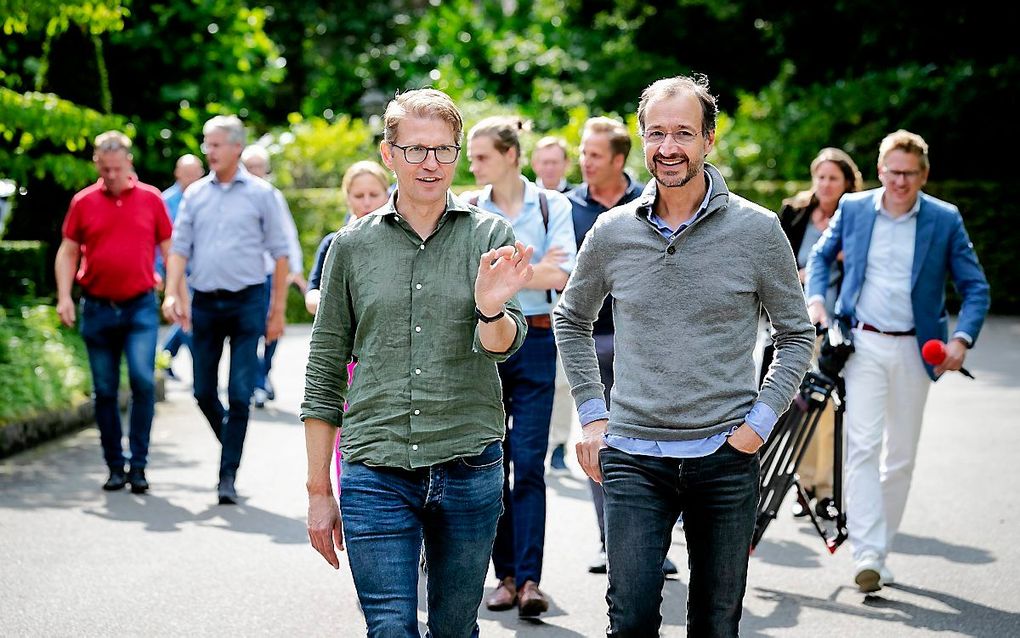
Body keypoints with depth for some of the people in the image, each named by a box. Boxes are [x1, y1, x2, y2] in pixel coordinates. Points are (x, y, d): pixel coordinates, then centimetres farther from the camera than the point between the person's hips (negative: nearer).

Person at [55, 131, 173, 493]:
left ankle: (138, 464, -5)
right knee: (104, 391, 5)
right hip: (97, 309, 2)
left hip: (140, 307, -1)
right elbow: (67, 253, 9)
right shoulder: (83, 202, 5)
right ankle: (115, 466, 16)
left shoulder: (151, 199, 4)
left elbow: (168, 249, 9)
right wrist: (64, 297, -3)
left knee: (143, 379, -16)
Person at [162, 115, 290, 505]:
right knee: (204, 392, 7)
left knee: (240, 394, -5)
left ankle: (228, 476, 0)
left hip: (247, 301, -3)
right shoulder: (195, 194, 9)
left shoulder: (260, 193, 1)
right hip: (204, 302, 3)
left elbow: (279, 254, 2)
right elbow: (179, 248, 7)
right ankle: (232, 444, 32)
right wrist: (173, 294, -8)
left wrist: (278, 311, -1)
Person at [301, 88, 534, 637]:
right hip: (376, 474, 0)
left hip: (470, 471, 0)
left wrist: (492, 309, -34)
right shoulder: (352, 245, 5)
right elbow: (325, 371, 9)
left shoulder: (490, 236, 3)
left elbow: (501, 346, -10)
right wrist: (319, 490, 7)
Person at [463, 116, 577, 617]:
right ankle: (506, 575, 11)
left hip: (536, 342, -2)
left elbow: (562, 276, -9)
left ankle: (529, 578, -8)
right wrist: (532, 271, -13)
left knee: (529, 462, -7)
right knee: (491, 461, 4)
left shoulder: (552, 206, 3)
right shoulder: (466, 210, 6)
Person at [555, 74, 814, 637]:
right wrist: (590, 415, 10)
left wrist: (761, 420, -3)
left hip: (726, 457, 0)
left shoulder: (757, 230, -2)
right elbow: (572, 321, 18)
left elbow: (797, 335, 7)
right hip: (633, 457, 1)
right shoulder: (612, 233, 3)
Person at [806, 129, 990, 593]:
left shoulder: (945, 220, 0)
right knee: (863, 446, -14)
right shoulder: (852, 209, 3)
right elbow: (820, 256, 18)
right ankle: (867, 554, -18)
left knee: (901, 457, 8)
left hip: (915, 350, 1)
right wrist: (816, 299, 0)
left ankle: (879, 549, 21)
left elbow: (975, 287, 2)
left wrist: (962, 338, -13)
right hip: (862, 344, -1)